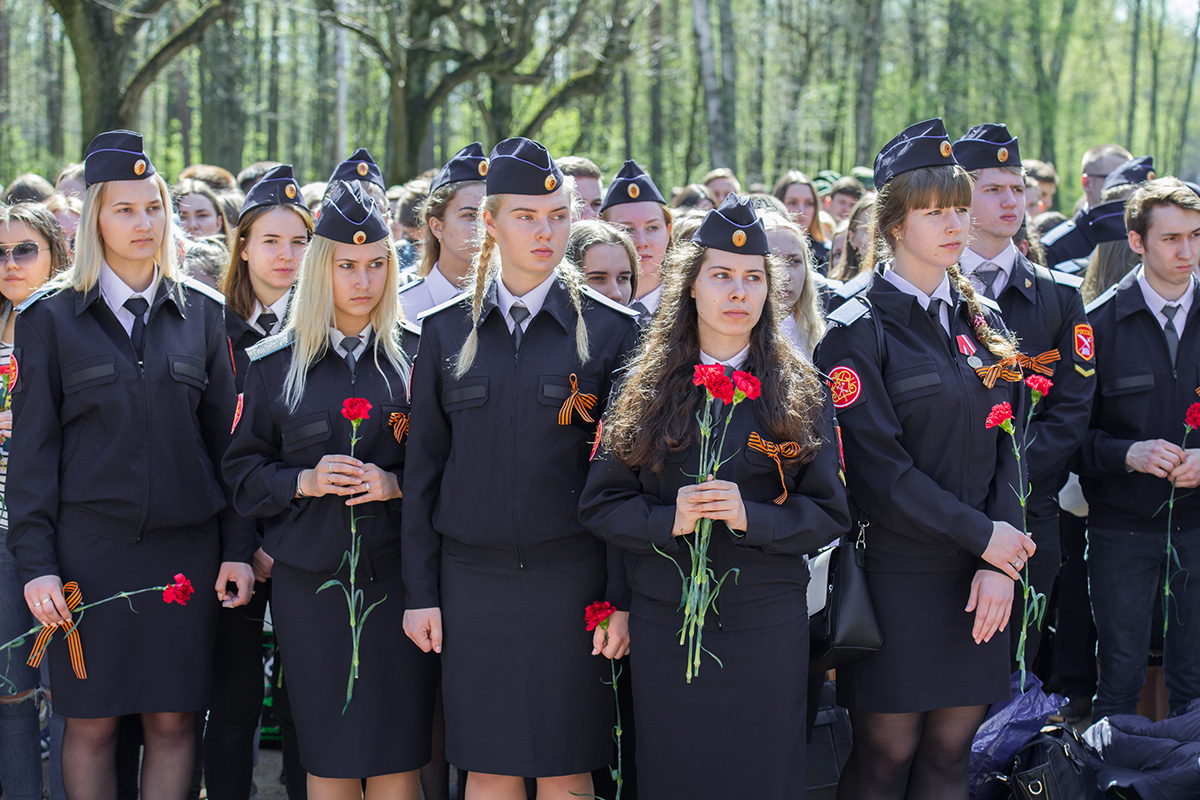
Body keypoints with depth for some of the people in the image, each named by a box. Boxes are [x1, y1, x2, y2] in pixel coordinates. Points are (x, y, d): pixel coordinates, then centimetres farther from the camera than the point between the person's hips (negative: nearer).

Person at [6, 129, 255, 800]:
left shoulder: (202, 313, 8)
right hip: (89, 544, -1)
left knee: (174, 720, 4)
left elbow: (228, 436, 8)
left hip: (185, 544, 2)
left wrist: (238, 548, 2)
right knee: (92, 723, 2)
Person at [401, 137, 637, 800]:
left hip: (569, 578, -2)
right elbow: (422, 470, 8)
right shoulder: (446, 332, 6)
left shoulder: (610, 331, 1)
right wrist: (419, 592, 4)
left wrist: (621, 597, -5)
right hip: (473, 578, 2)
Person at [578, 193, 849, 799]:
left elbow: (829, 515, 0)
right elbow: (600, 504, 2)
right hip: (663, 628, 1)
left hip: (767, 629, 0)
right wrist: (668, 520, -17)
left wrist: (752, 517, -17)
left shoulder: (800, 394, 2)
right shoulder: (645, 387, 3)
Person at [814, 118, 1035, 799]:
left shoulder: (984, 323, 11)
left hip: (981, 576, 5)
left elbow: (1005, 449, 6)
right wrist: (983, 536, -14)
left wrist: (1000, 565, -6)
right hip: (896, 574, -5)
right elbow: (878, 468, -13)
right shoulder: (857, 333, -7)